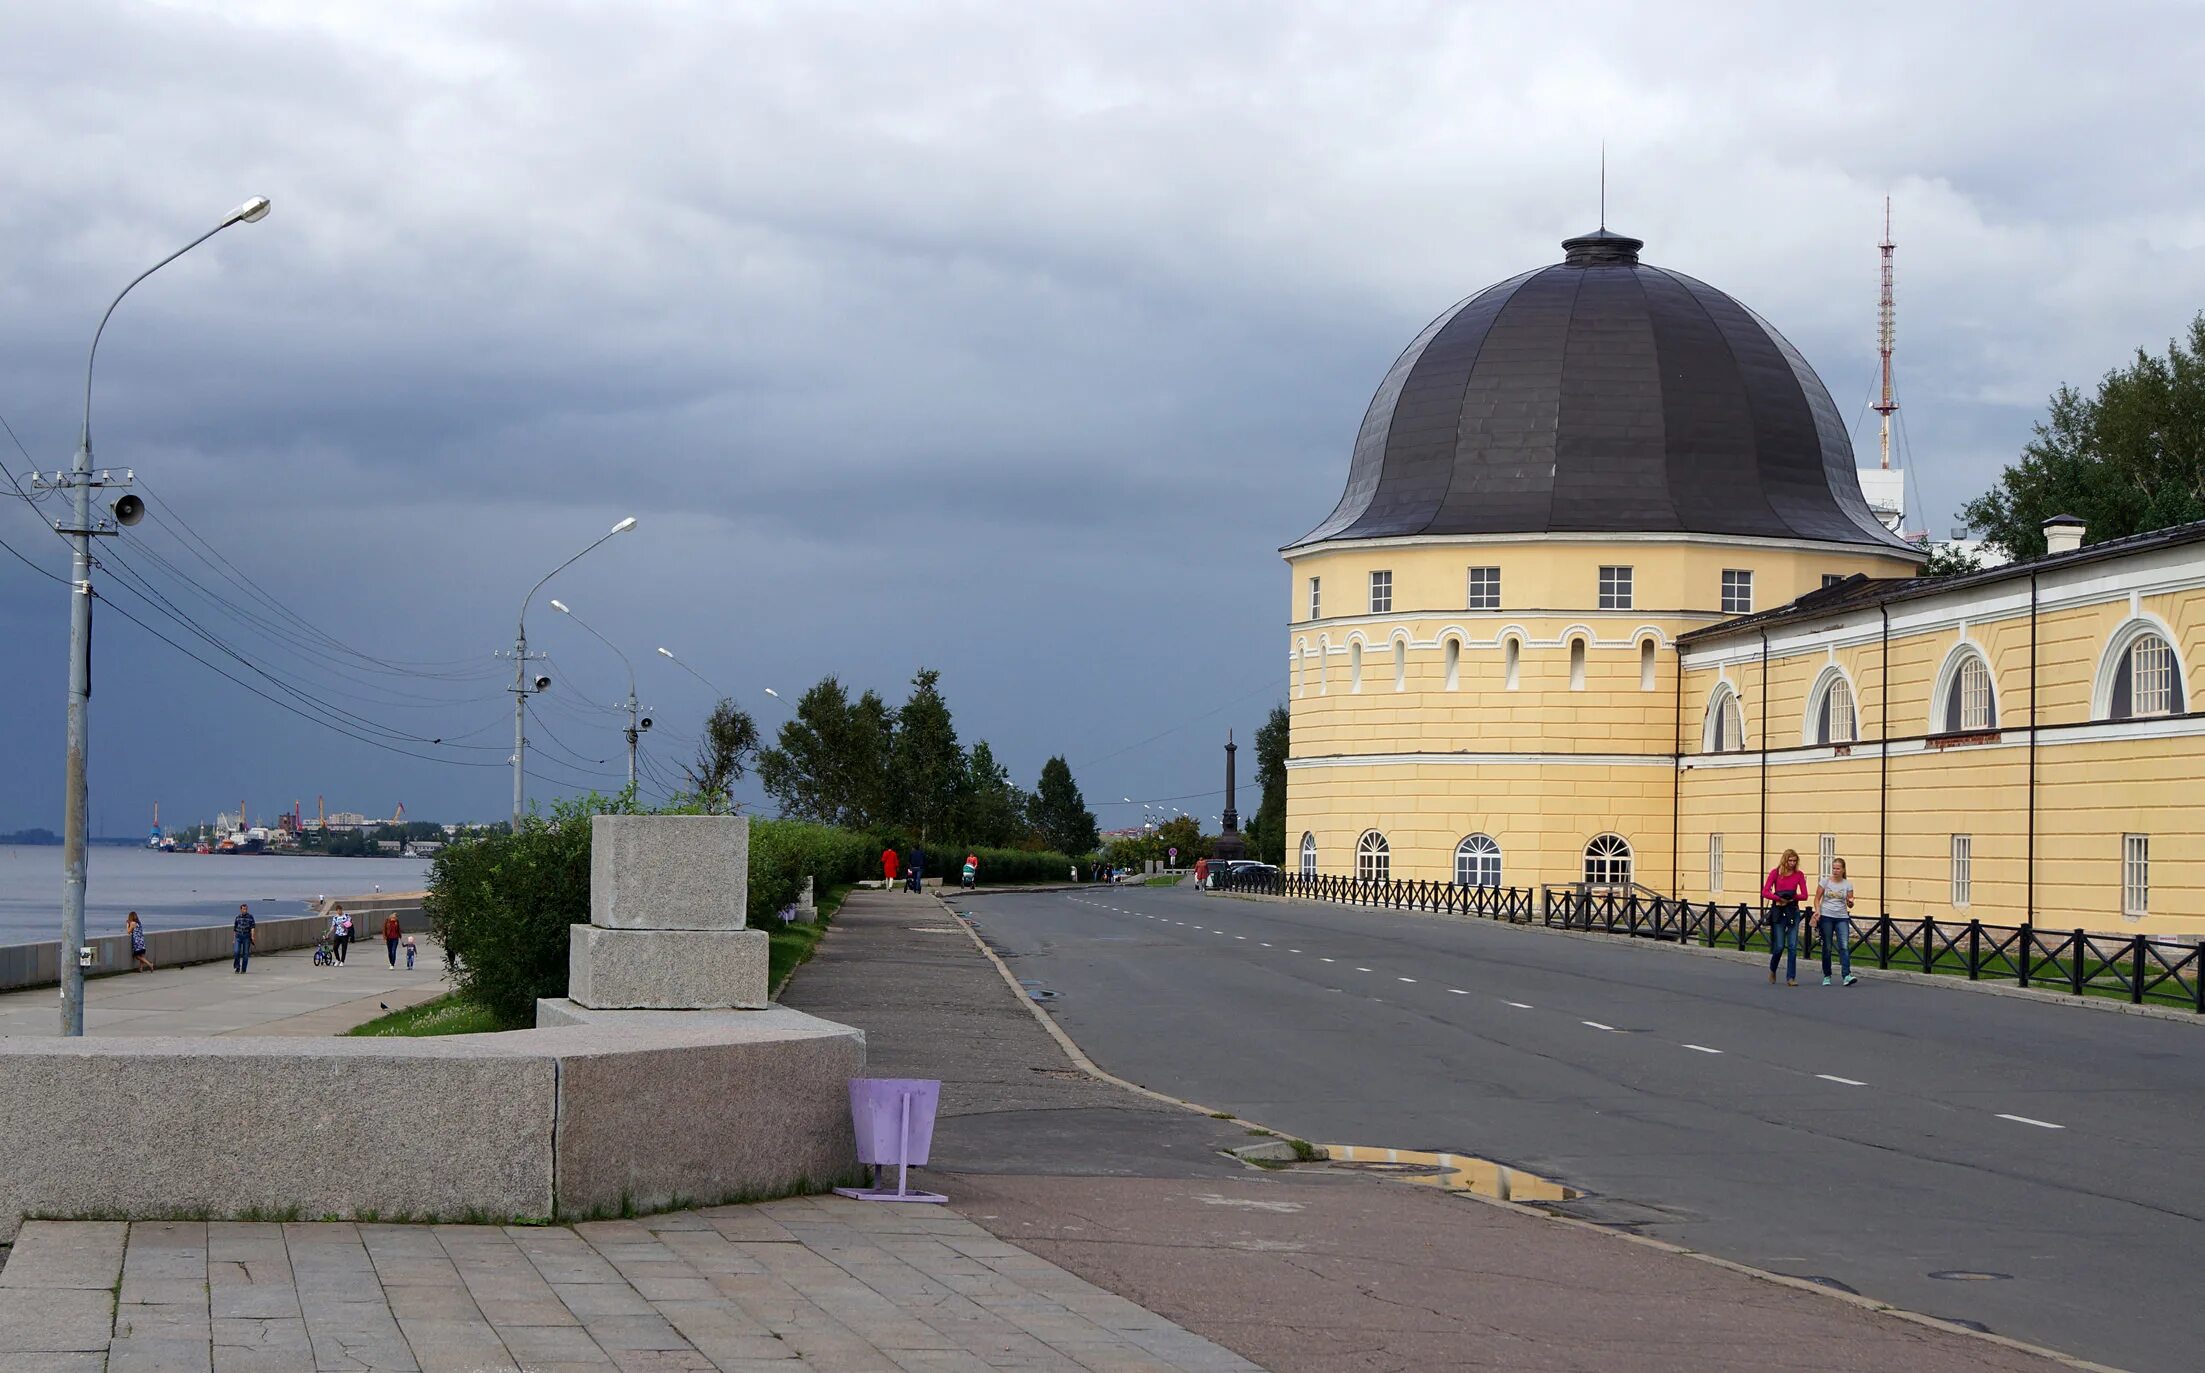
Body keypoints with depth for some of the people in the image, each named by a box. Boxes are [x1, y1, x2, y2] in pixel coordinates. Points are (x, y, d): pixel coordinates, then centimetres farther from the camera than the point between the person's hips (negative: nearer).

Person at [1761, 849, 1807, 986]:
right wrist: (1779, 898, -20)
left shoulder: (1799, 875, 4)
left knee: (1792, 946, -4)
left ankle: (1791, 978, -1)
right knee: (1779, 946, -2)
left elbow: (1804, 896, 1)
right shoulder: (1775, 872, -2)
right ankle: (1772, 970, 26)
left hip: (1793, 911, 2)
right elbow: (1765, 892, -7)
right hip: (1778, 911, -2)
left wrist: (1792, 897, -15)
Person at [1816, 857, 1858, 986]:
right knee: (1827, 947, 5)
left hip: (1842, 917, 0)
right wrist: (1817, 911, -13)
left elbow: (1849, 904, 6)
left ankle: (1847, 975, -19)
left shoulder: (1847, 884, 4)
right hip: (1826, 917, 0)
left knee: (1844, 946, -13)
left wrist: (1850, 902, -18)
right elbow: (1817, 898, 3)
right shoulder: (1825, 882, 2)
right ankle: (1826, 976, 15)